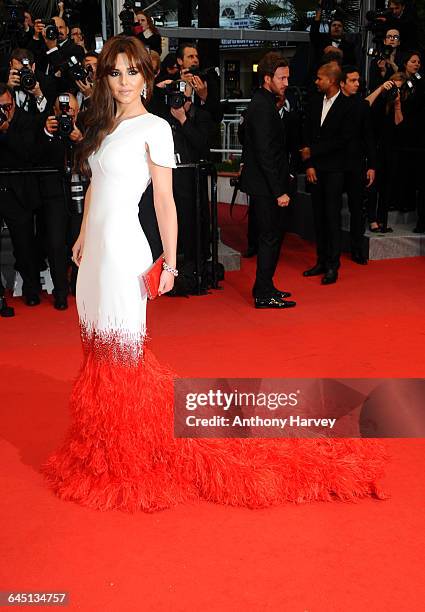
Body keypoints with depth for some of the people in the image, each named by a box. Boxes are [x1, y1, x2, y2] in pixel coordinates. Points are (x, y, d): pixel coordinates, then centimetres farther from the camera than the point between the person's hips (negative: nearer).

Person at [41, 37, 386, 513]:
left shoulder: (154, 128, -7)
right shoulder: (103, 124, 14)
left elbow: (165, 200, -10)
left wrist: (170, 263, -13)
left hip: (123, 249, -7)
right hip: (95, 246, 7)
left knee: (121, 352, -1)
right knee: (98, 349, 12)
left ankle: (134, 461, 14)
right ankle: (105, 452, 28)